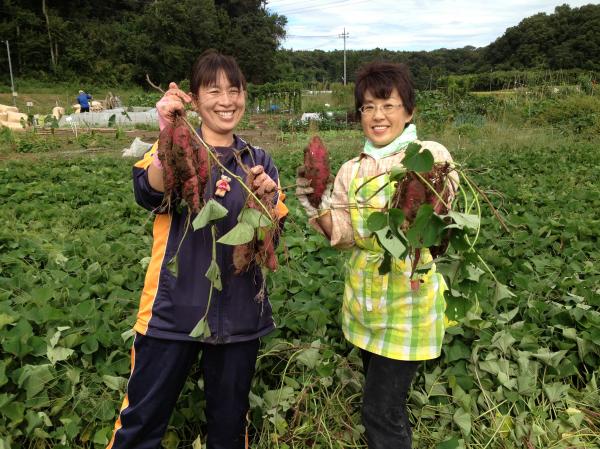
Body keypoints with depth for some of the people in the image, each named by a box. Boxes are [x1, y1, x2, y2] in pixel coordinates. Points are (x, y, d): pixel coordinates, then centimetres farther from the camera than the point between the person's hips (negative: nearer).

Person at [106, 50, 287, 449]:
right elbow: (150, 195, -23)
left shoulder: (259, 161, 5)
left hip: (239, 314, 3)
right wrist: (168, 132, -35)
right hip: (173, 309, -2)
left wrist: (265, 199, -18)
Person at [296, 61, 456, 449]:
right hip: (364, 298, 5)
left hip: (409, 298, -5)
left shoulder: (431, 156, -8)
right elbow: (345, 234, 0)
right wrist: (317, 208, -17)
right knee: (385, 404, 21)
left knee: (380, 411, 0)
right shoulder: (352, 171, 6)